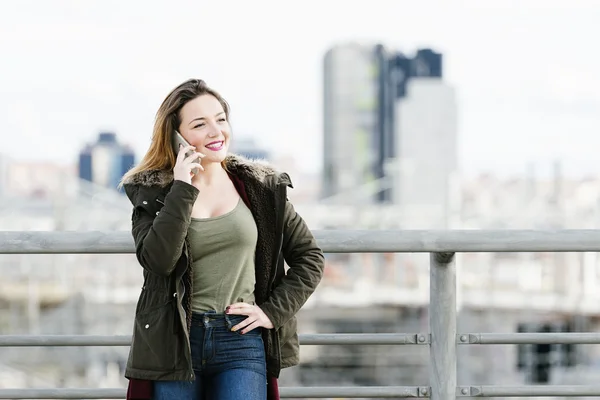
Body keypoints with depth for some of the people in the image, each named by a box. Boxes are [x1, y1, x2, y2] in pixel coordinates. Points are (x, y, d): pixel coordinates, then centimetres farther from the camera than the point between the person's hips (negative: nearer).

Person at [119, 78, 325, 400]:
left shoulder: (260, 188, 7)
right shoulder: (153, 192, 3)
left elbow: (309, 256, 14)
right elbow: (157, 259, -15)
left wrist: (274, 310, 3)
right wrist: (182, 190, -14)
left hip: (241, 341, 0)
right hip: (174, 342, 0)